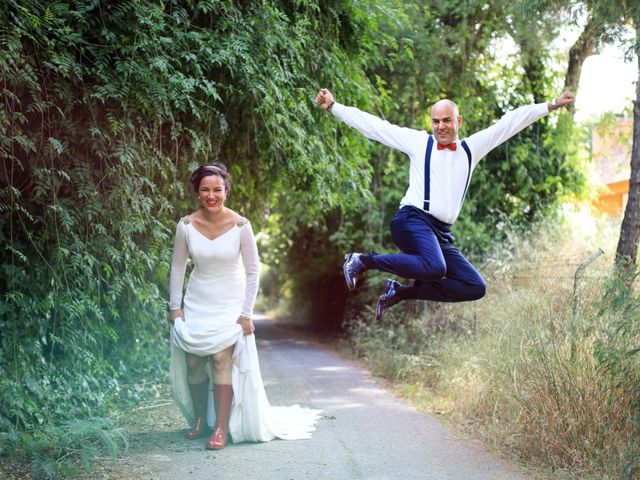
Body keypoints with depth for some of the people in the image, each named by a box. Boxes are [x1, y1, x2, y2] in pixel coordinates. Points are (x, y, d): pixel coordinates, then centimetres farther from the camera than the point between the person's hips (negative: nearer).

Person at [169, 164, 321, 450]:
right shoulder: (186, 225, -7)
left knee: (221, 359, -17)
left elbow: (253, 271, -6)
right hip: (196, 305, 3)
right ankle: (199, 420, 23)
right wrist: (175, 307, 2)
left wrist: (246, 313, -8)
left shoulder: (240, 226, -13)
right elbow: (177, 267, 5)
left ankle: (221, 428, -9)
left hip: (229, 306, -3)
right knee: (193, 363, 2)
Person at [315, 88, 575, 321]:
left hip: (442, 234, 6)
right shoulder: (419, 142, 8)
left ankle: (401, 292, 2)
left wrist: (551, 105, 18)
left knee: (475, 287, -4)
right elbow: (373, 125, 9)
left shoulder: (471, 148, 17)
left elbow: (511, 122, 17)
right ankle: (363, 261, -17)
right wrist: (333, 106, 8)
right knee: (435, 268, -34)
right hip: (412, 220, -6)